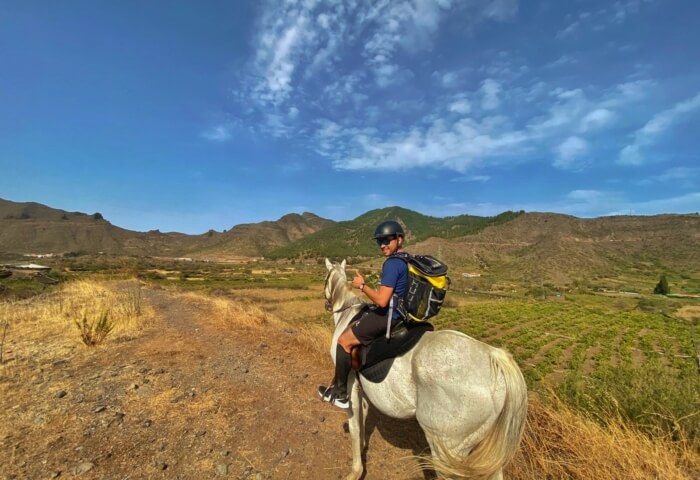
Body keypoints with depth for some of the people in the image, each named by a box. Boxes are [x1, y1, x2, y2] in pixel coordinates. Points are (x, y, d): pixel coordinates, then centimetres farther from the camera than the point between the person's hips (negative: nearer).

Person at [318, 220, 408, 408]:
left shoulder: (392, 263, -21)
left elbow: (382, 300, -26)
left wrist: (362, 285, -12)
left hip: (387, 315, -10)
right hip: (399, 312, 10)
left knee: (344, 340, 1)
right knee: (352, 328, 23)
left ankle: (340, 393, 11)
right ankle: (342, 381, 29)